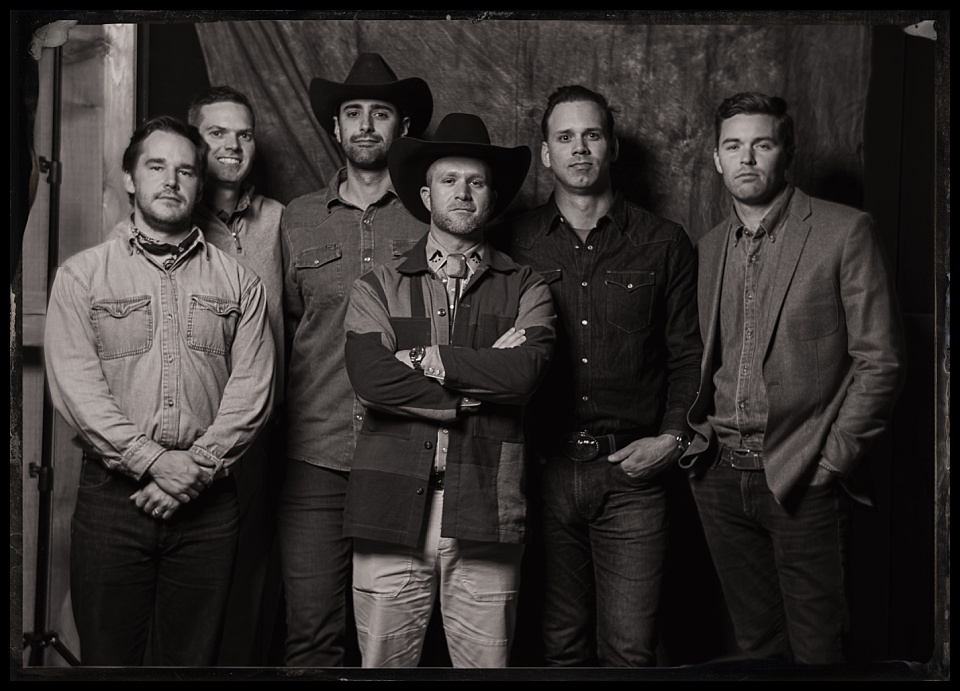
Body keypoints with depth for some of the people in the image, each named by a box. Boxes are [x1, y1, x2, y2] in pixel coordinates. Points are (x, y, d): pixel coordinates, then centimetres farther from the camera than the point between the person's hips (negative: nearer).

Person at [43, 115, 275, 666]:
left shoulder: (239, 283, 10)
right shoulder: (82, 274, 6)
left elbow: (253, 387, 0)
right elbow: (74, 383, -5)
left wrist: (197, 468, -12)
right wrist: (153, 461, -15)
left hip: (209, 499, 1)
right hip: (113, 492, -1)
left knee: (194, 656, 9)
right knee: (108, 655, 6)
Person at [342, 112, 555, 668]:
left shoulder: (524, 289, 9)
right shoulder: (379, 288, 9)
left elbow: (526, 372, -10)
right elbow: (371, 378, -9)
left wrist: (428, 360, -6)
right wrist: (485, 377, -7)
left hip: (486, 516, 0)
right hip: (392, 511, 0)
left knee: (487, 660, 6)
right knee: (383, 662, 6)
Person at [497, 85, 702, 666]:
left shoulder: (664, 244, 6)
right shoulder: (515, 243, 7)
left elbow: (689, 356, 8)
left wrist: (673, 437, -5)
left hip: (632, 472, -1)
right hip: (544, 470, 1)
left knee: (631, 649, 0)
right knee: (560, 642, 11)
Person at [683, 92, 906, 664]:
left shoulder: (845, 232, -4)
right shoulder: (708, 248, 12)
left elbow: (880, 360, -6)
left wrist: (833, 459, -10)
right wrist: (700, 432, 4)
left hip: (805, 481, -4)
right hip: (721, 477, 4)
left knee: (817, 651, 3)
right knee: (758, 648, 14)